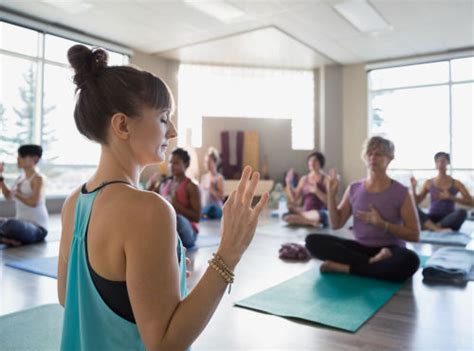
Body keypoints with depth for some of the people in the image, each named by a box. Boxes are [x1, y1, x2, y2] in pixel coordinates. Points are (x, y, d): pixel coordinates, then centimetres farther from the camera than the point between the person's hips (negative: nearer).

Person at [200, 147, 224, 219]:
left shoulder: (219, 177, -5)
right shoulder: (203, 177, 11)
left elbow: (221, 197, -11)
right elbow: (201, 195, 15)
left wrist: (211, 188, -18)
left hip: (215, 210, -5)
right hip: (203, 209, 5)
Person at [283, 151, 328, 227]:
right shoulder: (304, 179, 12)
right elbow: (294, 199, 8)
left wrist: (316, 191, -22)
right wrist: (288, 183, -2)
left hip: (318, 212, -3)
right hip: (305, 211, 3)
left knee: (321, 215, -41)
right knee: (285, 217, -26)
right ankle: (311, 221, -15)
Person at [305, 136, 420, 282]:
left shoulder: (401, 193, -5)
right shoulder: (354, 189, 6)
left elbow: (414, 235, -6)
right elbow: (336, 224, 6)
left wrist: (381, 224, -18)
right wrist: (331, 194, -5)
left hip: (390, 249, -3)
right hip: (360, 248, 3)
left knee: (410, 260, -39)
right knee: (313, 240, -19)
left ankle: (343, 267, -26)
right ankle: (371, 262, -24)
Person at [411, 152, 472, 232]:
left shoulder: (456, 183, 6)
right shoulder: (428, 183, 9)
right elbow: (416, 202, 6)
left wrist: (450, 197, -16)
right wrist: (413, 187, -9)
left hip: (448, 221, -1)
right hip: (431, 220, 1)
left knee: (462, 212, -33)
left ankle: (431, 227, -31)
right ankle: (438, 229, -42)